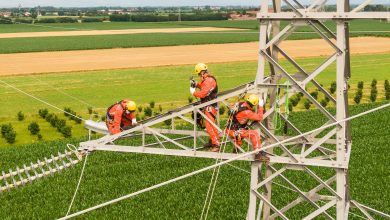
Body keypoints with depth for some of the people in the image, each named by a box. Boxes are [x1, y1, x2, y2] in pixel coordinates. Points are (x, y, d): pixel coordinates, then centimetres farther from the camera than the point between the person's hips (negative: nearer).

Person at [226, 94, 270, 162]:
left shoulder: (239, 104, -4)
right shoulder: (246, 112, -27)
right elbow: (259, 117, -20)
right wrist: (260, 106, -10)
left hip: (230, 129, 9)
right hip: (234, 131, -9)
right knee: (254, 134, -19)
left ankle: (236, 148, 52)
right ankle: (258, 154, -23)